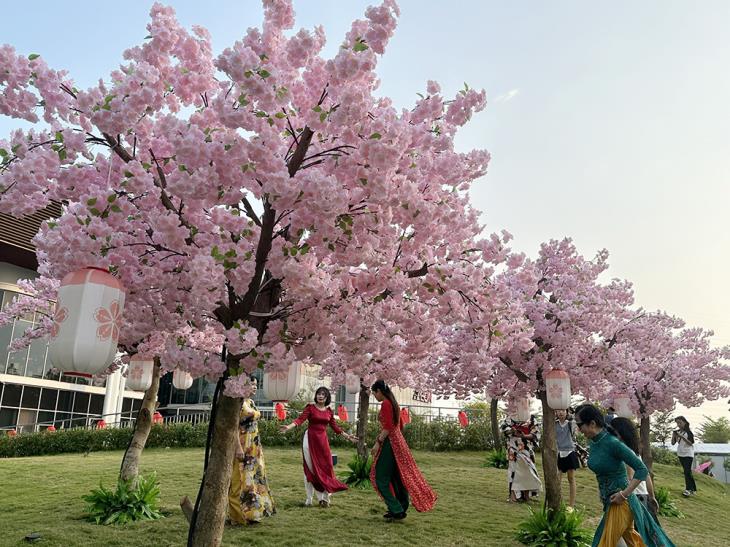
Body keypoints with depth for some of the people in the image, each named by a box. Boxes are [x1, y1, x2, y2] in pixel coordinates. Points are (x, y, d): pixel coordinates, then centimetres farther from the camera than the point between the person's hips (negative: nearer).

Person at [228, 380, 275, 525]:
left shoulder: (250, 402, 13)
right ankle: (239, 515, 10)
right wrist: (238, 447, -25)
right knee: (242, 480, -1)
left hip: (254, 448, 9)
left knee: (255, 478, 13)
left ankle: (252, 511, 23)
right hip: (242, 447, -9)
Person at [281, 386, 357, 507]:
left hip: (323, 440, 3)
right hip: (310, 438, -3)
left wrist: (348, 436, 16)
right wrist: (288, 427, -30)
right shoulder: (310, 407, -4)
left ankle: (324, 497, 12)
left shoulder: (329, 411, 8)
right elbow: (300, 419, -14)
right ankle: (309, 498, 11)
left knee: (325, 467, 1)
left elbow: (335, 427, 15)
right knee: (310, 468, 2)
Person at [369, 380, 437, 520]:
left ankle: (396, 510, -3)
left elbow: (388, 427, -22)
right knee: (397, 476, 13)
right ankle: (400, 509, 19)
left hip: (389, 442, -10)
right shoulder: (393, 403, 14)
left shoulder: (385, 404, -14)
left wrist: (378, 442, -20)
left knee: (381, 478, -2)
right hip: (398, 440, 10)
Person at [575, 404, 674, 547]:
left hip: (619, 502, -8)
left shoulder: (612, 443, -25)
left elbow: (642, 469, -21)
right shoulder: (593, 442, -1)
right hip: (608, 500, 8)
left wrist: (624, 494, -22)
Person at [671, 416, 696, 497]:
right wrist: (673, 436, -12)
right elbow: (673, 443, 5)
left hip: (688, 454, -6)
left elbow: (691, 443, -14)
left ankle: (688, 489, -16)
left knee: (687, 472, -15)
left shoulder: (688, 432, -7)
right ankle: (693, 489, 18)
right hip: (680, 454, 6)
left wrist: (682, 437, -24)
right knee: (688, 472, 11)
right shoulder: (677, 432, 7)